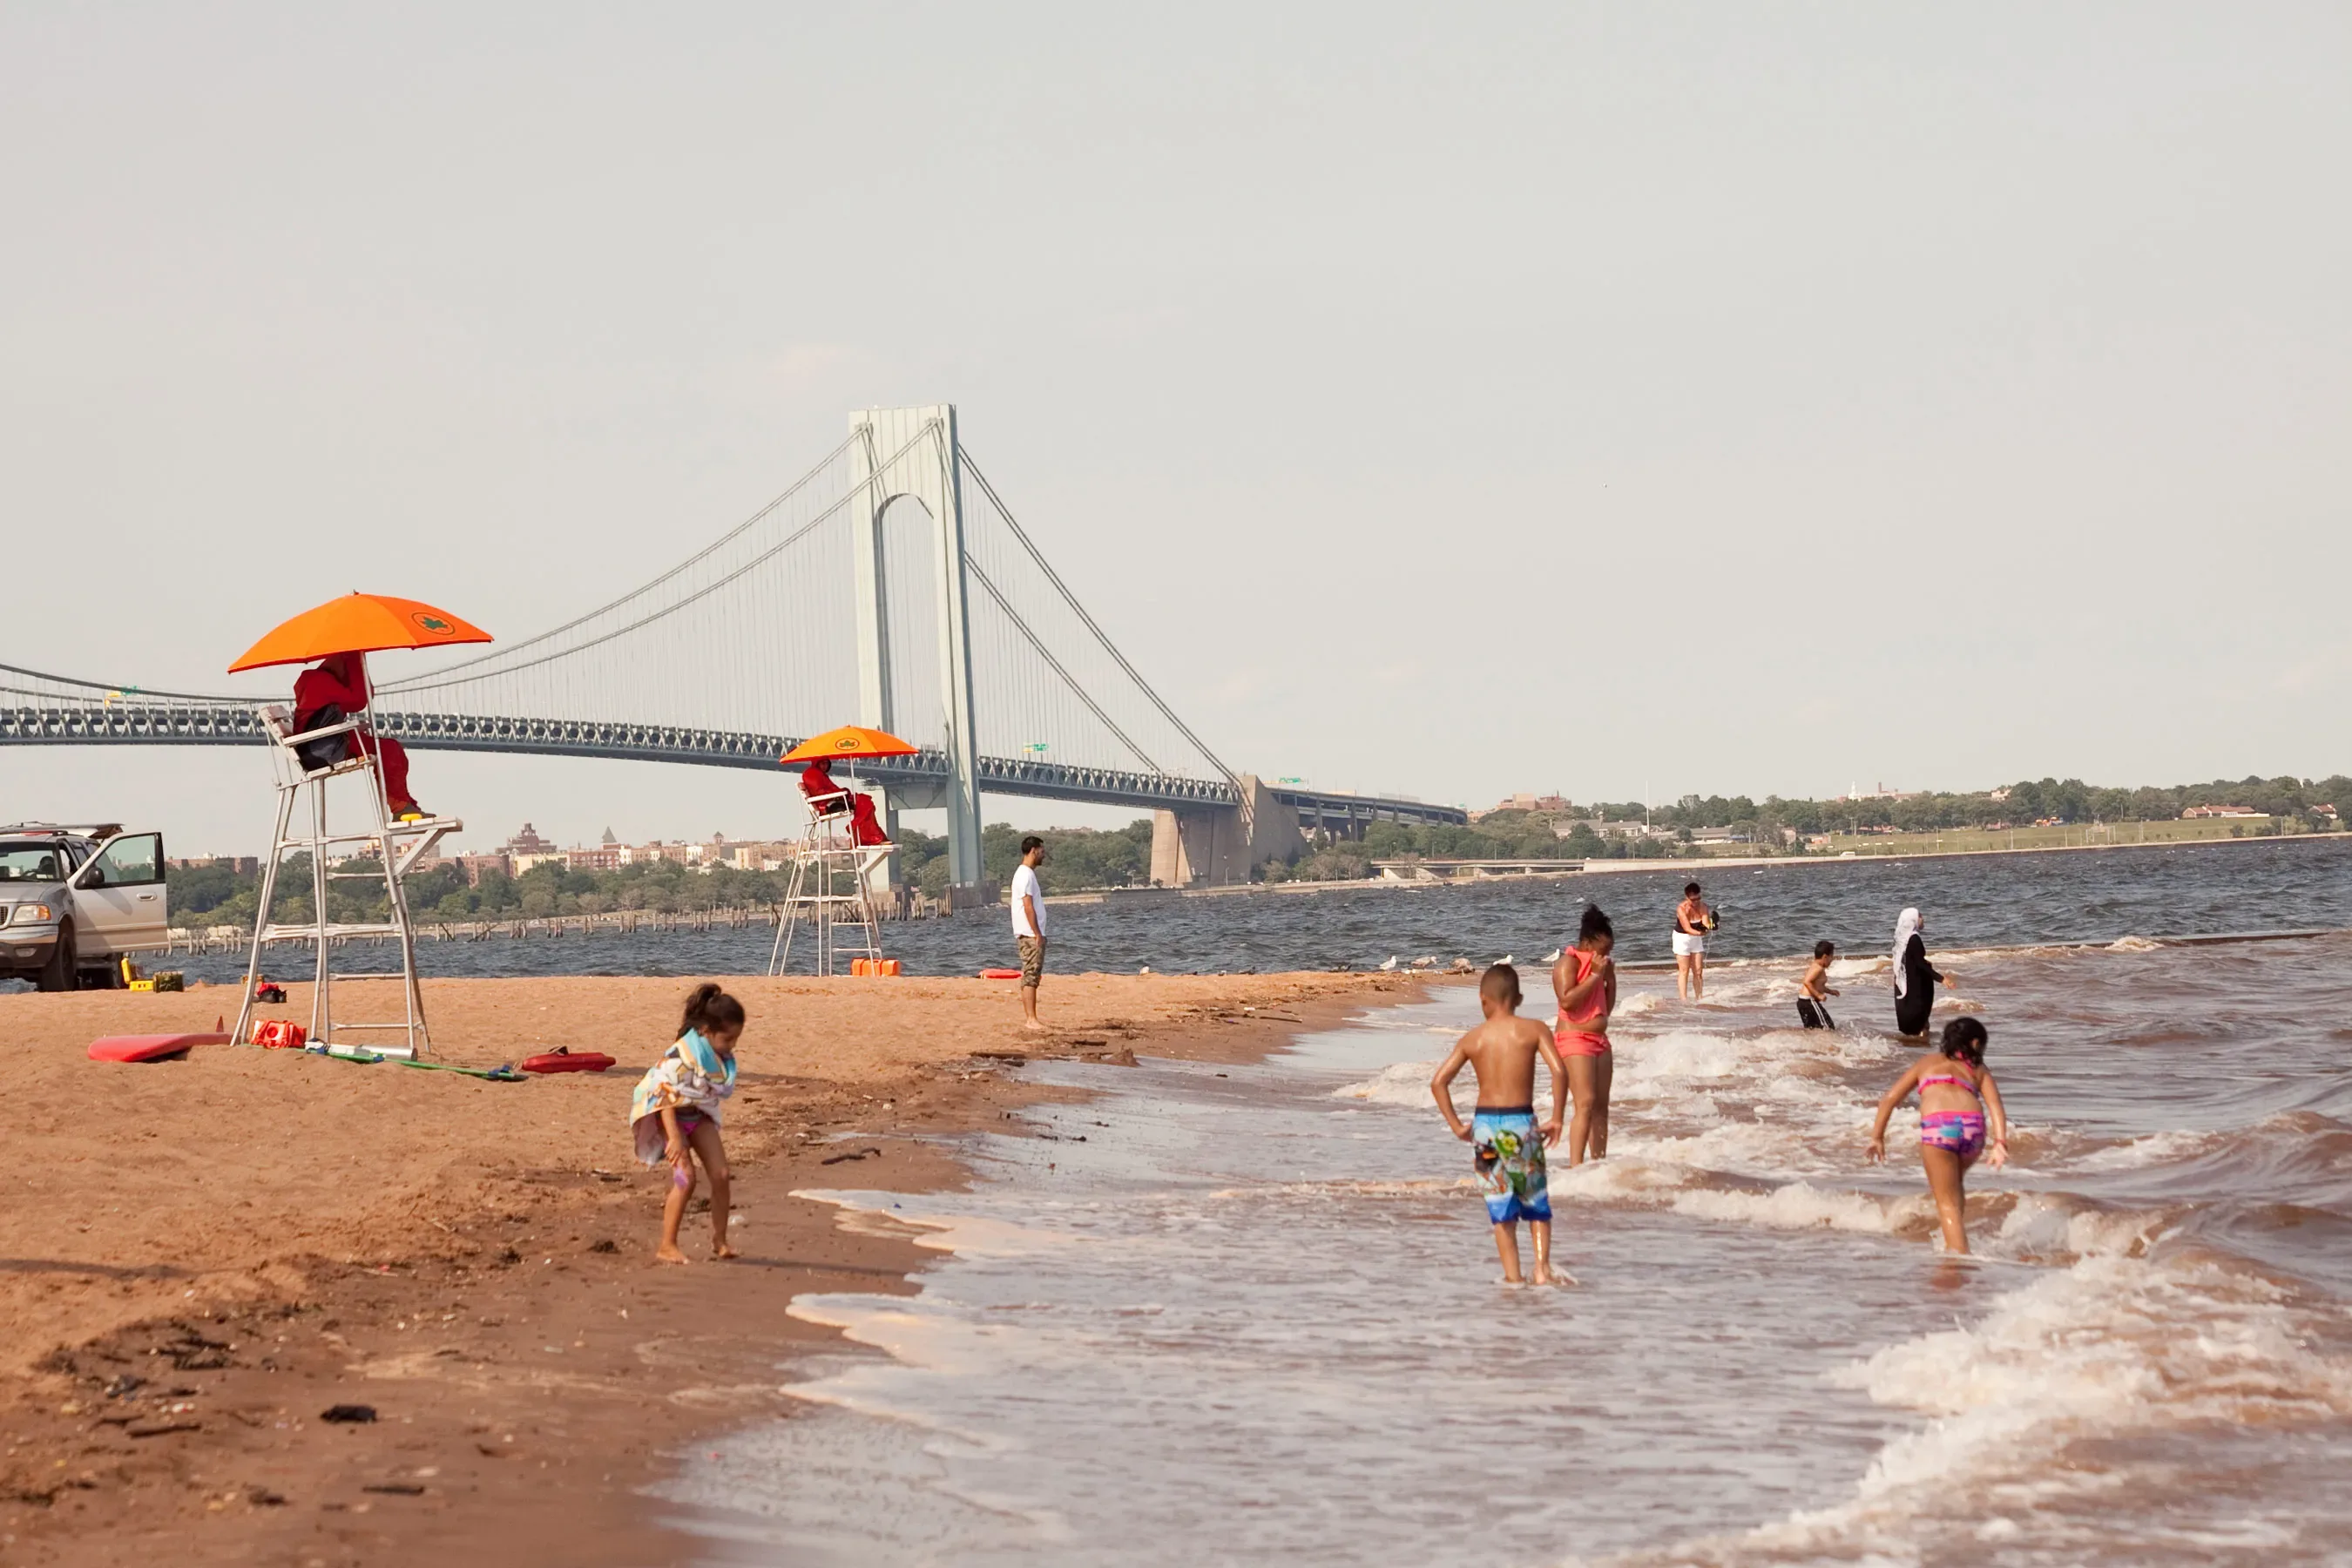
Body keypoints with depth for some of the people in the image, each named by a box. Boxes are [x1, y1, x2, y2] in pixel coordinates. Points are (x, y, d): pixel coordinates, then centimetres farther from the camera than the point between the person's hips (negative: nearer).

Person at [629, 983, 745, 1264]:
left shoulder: (722, 1056, -7)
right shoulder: (683, 1055, -30)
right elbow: (665, 1095, -30)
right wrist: (675, 1138, -33)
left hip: (699, 1115, 7)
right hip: (672, 1116, -7)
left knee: (720, 1175, -3)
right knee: (685, 1177, -17)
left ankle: (719, 1240, 11)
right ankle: (667, 1246, -8)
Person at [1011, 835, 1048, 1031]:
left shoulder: (1025, 873, 17)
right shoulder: (1026, 875, -14)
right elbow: (1028, 907, -20)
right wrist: (1037, 934, -19)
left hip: (1030, 935, 10)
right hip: (1030, 934, -10)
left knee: (1029, 977, 11)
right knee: (1031, 977, -11)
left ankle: (1026, 1017, 13)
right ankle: (1031, 1019, -14)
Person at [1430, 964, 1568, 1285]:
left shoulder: (1473, 1038, 4)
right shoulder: (1533, 1030, -2)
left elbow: (1438, 1082, -2)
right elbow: (1559, 1071, -13)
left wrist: (1456, 1125, 3)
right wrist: (1556, 1119, -6)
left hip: (1486, 1124, 1)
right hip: (1522, 1121, -1)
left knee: (1501, 1206, 11)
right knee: (1536, 1202, 14)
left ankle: (1512, 1275, 11)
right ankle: (1542, 1267, 1)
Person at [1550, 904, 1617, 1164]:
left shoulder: (1599, 966, 17)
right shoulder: (1569, 963, -9)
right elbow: (1567, 1000, -23)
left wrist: (1610, 979, 9)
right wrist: (1595, 975, -18)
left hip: (1599, 1040, 9)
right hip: (1574, 1039, -9)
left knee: (1601, 1106, 8)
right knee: (1586, 1103, -17)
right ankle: (1576, 1166, -20)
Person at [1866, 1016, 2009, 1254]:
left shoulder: (1927, 1062, 28)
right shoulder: (1980, 1071, 27)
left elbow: (1890, 1098, 21)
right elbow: (1995, 1106, 9)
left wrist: (1877, 1136, 22)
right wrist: (2000, 1142, -2)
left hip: (1937, 1126, -2)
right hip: (1974, 1127, 2)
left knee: (1948, 1201, 5)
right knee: (1954, 1181, 31)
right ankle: (1953, 1244, 26)